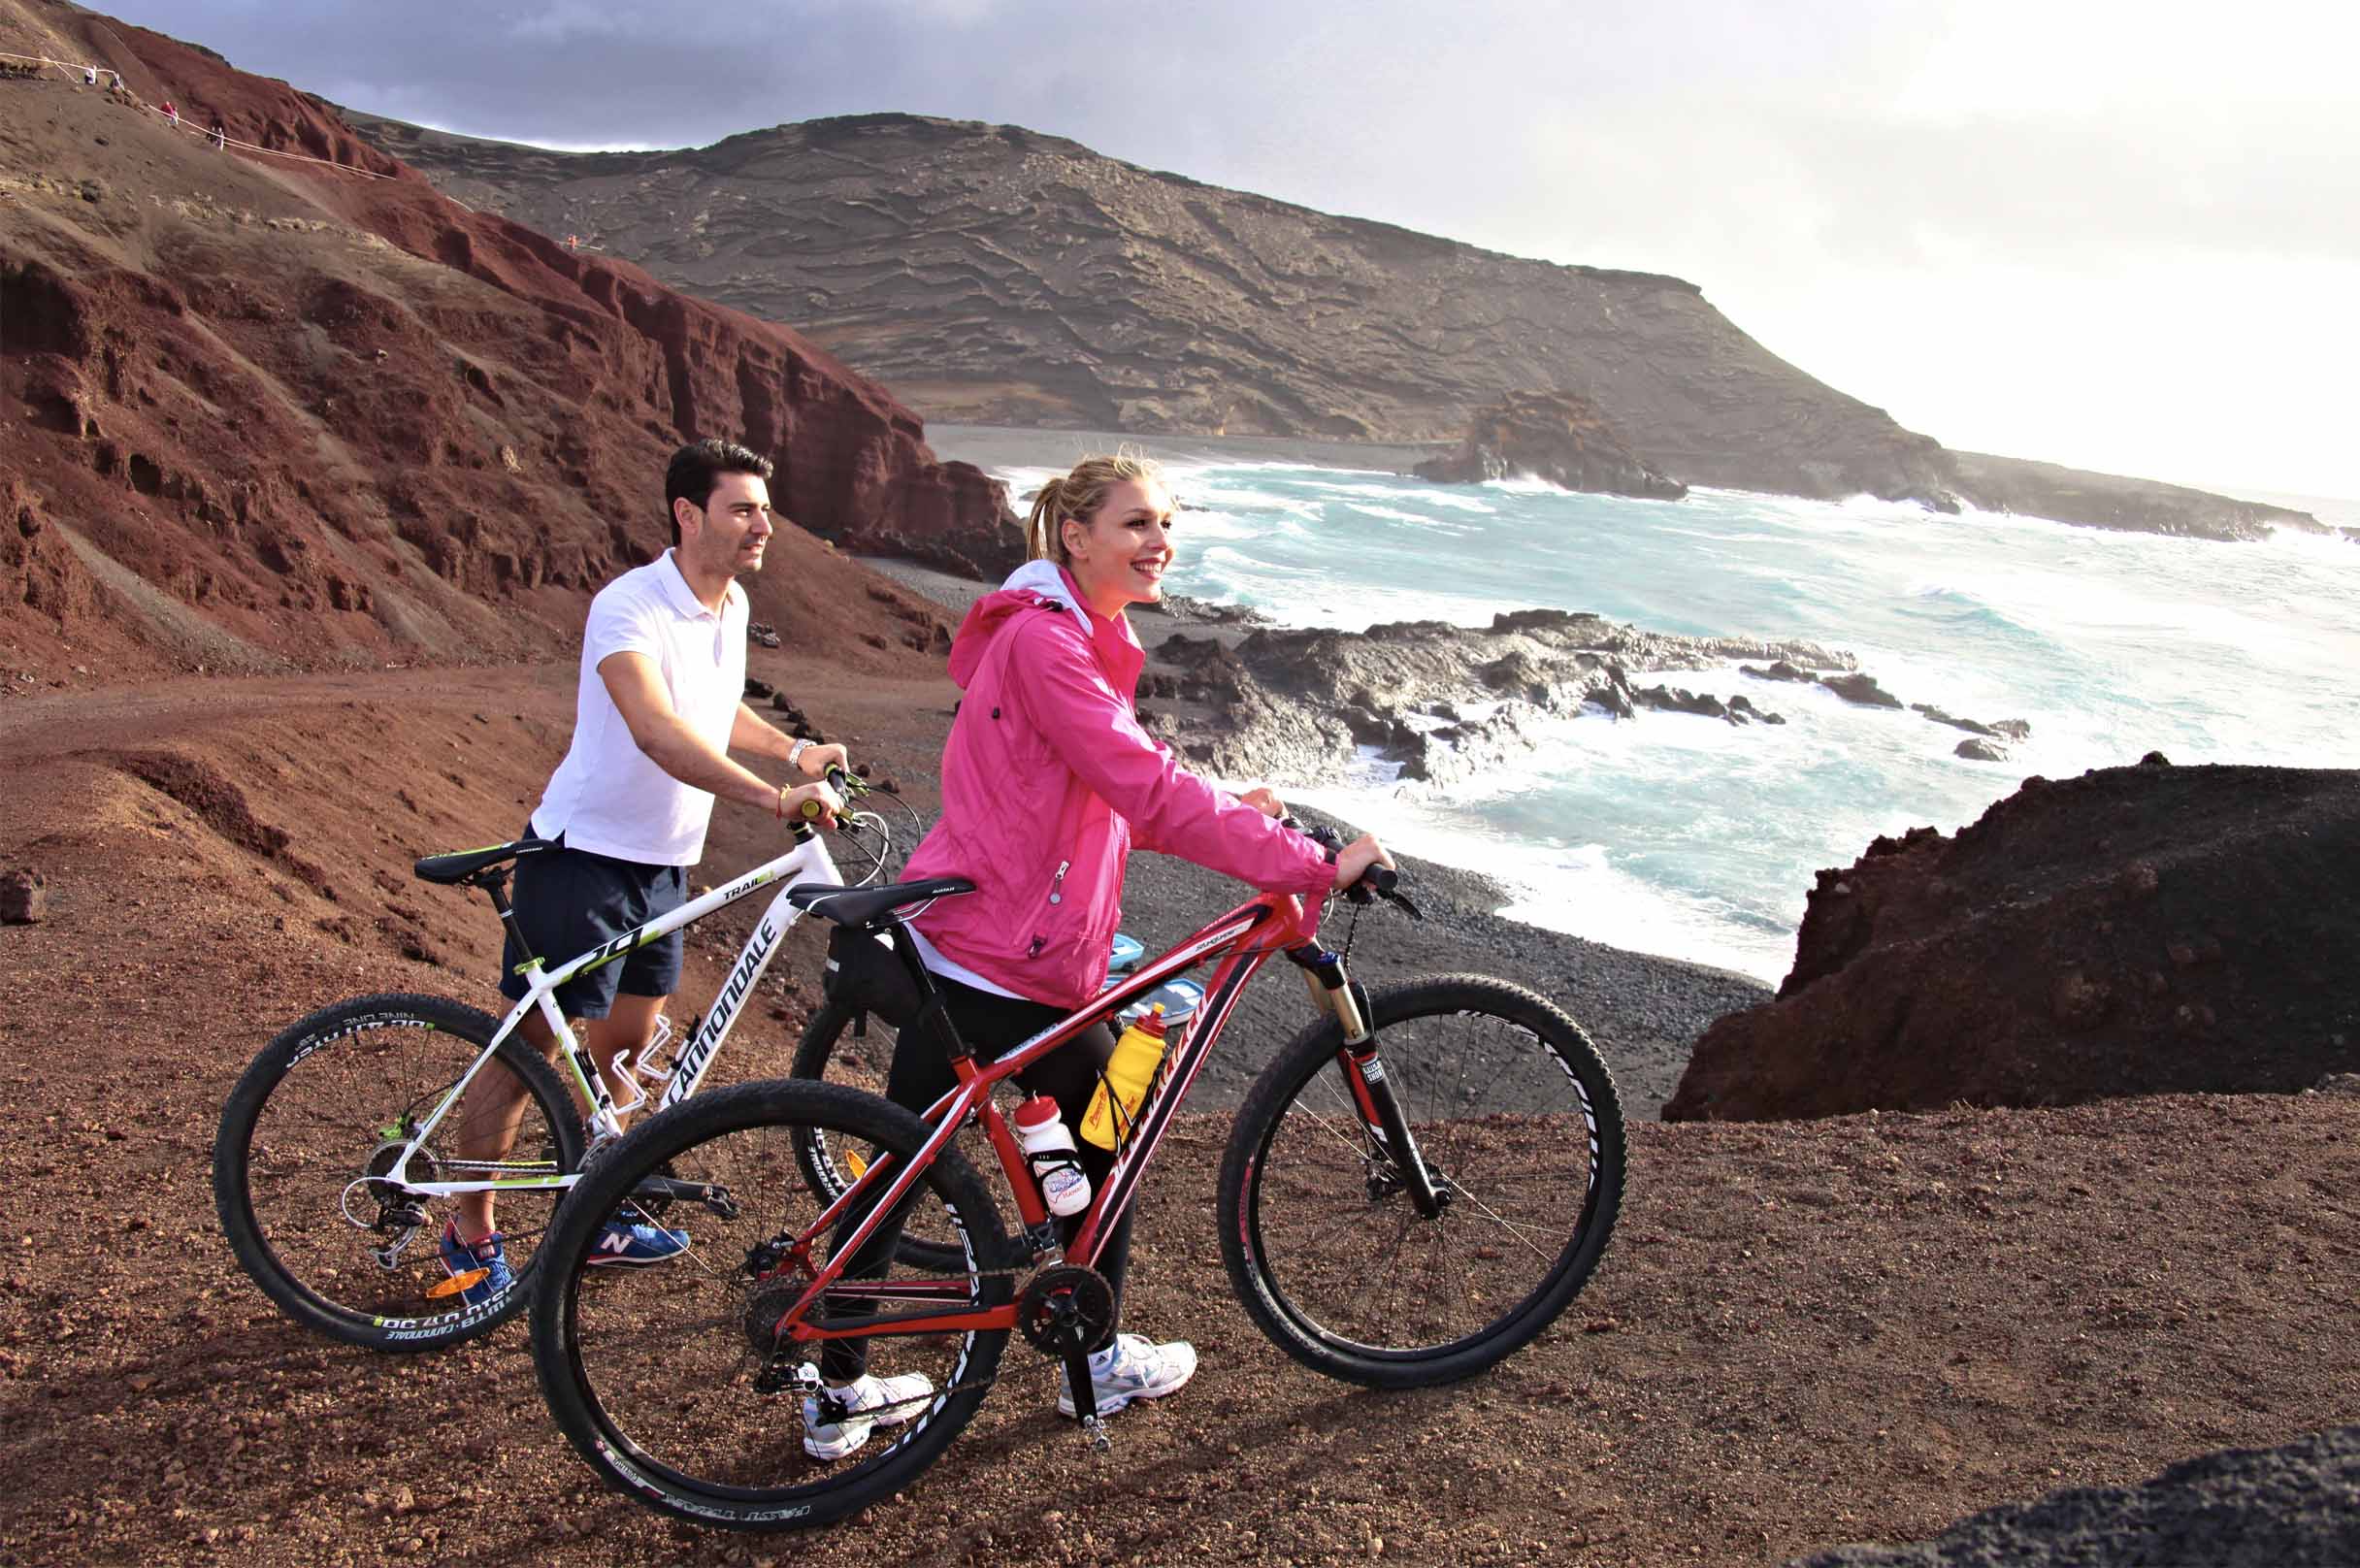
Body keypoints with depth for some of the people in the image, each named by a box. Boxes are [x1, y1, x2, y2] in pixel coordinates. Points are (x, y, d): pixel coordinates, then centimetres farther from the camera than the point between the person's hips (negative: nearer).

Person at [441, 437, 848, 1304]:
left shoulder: (732, 606, 5)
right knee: (532, 1053, 2)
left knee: (623, 1050, 17)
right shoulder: (630, 607, -22)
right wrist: (773, 798, -48)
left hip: (663, 865, 8)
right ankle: (471, 1235, 19)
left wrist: (795, 751, 7)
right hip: (583, 855, -8)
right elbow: (659, 731, -39)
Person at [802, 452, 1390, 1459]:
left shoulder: (1074, 637, 16)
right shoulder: (1045, 641, -18)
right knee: (1106, 1135, 12)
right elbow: (1148, 791, -26)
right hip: (1007, 962, -10)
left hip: (943, 942, 10)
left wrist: (1228, 812, 10)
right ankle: (1101, 1363, 29)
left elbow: (1109, 797, 19)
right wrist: (1311, 866, -25)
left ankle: (842, 1393, 25)